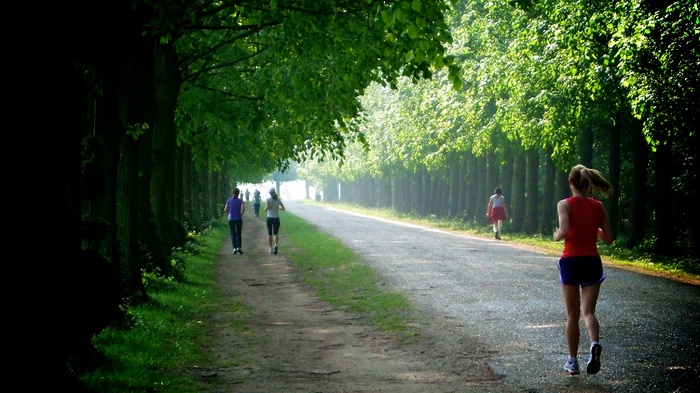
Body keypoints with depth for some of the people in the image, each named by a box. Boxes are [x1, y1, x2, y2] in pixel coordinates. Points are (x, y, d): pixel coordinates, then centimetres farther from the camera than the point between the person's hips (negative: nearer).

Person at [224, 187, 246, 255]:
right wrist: (241, 213, 1)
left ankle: (234, 248, -5)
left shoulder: (229, 200, -2)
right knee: (238, 234, 12)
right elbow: (243, 209, -20)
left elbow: (225, 210, 0)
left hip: (231, 219, 1)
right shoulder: (240, 201, -8)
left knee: (233, 234, 6)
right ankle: (239, 247, 1)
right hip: (238, 219, -1)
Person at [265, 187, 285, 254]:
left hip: (269, 218, -1)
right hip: (276, 218, 1)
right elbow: (283, 208, -2)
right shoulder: (278, 200, -1)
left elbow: (267, 207, -23)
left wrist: (265, 209, -1)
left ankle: (270, 249, 15)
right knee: (275, 233, 5)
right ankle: (275, 245, -23)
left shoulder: (268, 199, -8)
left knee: (269, 234, 12)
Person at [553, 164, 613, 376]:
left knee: (572, 314, 10)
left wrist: (556, 236, -1)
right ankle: (595, 344, -29)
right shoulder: (598, 206, 4)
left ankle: (572, 361, 17)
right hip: (592, 261, 2)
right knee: (588, 311, 2)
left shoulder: (565, 204, -7)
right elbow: (608, 239, 4)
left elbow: (564, 231, -22)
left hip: (570, 261, -2)